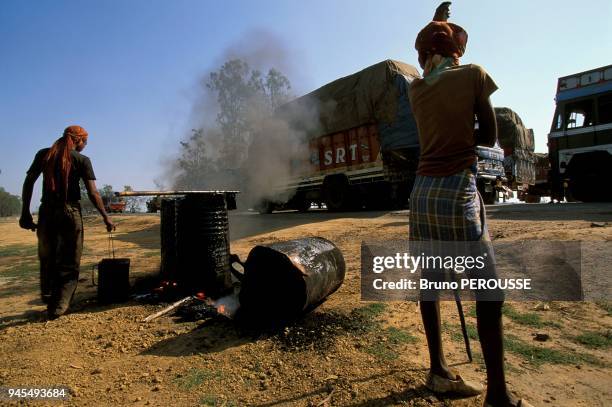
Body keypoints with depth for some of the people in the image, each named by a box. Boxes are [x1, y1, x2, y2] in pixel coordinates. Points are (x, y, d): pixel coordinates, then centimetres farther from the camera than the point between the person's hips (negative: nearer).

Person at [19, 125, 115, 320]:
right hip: (70, 212, -3)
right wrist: (106, 217, -2)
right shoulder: (81, 160, -3)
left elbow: (28, 182, 3)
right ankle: (59, 307, 5)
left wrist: (25, 212, 7)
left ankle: (49, 302, 26)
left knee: (47, 260, 17)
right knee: (69, 263, 7)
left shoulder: (44, 154, 8)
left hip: (46, 211, 4)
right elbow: (93, 193, -8)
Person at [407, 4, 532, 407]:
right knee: (489, 291, 2)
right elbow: (490, 137, 4)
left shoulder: (417, 88, 11)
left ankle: (439, 371, 23)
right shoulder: (473, 74, 0)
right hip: (458, 190, -5)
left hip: (422, 191, 6)